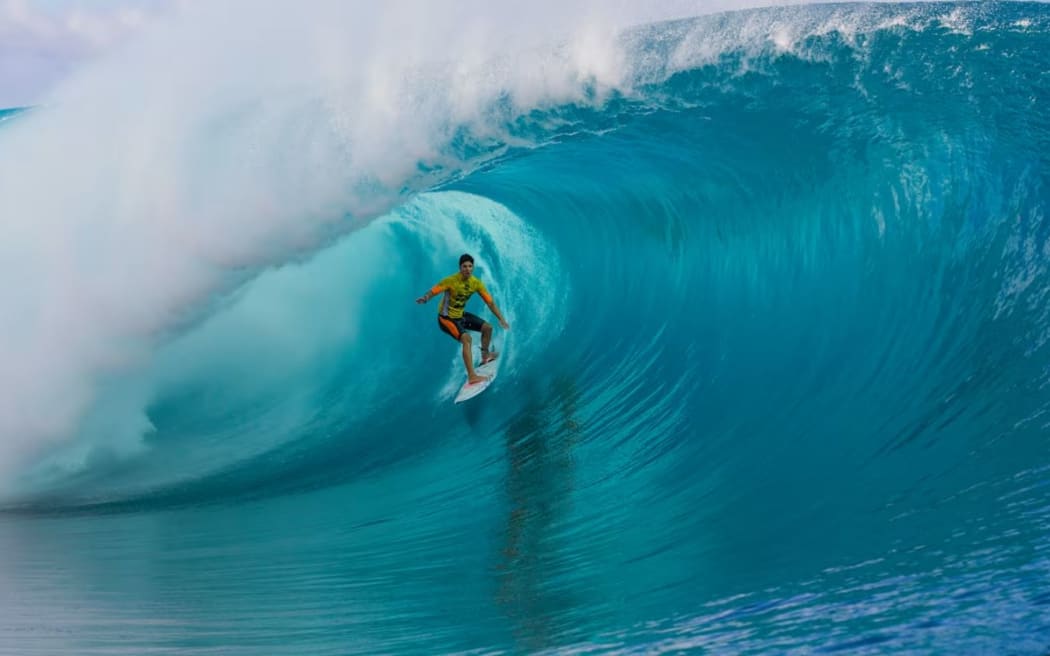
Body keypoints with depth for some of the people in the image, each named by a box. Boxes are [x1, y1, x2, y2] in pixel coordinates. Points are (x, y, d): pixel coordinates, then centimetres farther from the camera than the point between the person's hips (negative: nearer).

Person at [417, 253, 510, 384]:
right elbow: (433, 291, -32)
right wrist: (425, 298, -55)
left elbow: (490, 302, -4)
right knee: (466, 338, -29)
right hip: (447, 318, -7)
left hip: (461, 315, 7)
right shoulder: (451, 281, -26)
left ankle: (485, 356, 39)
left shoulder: (476, 283, -9)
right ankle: (471, 376, -33)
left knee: (487, 327, 12)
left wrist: (501, 319, -7)